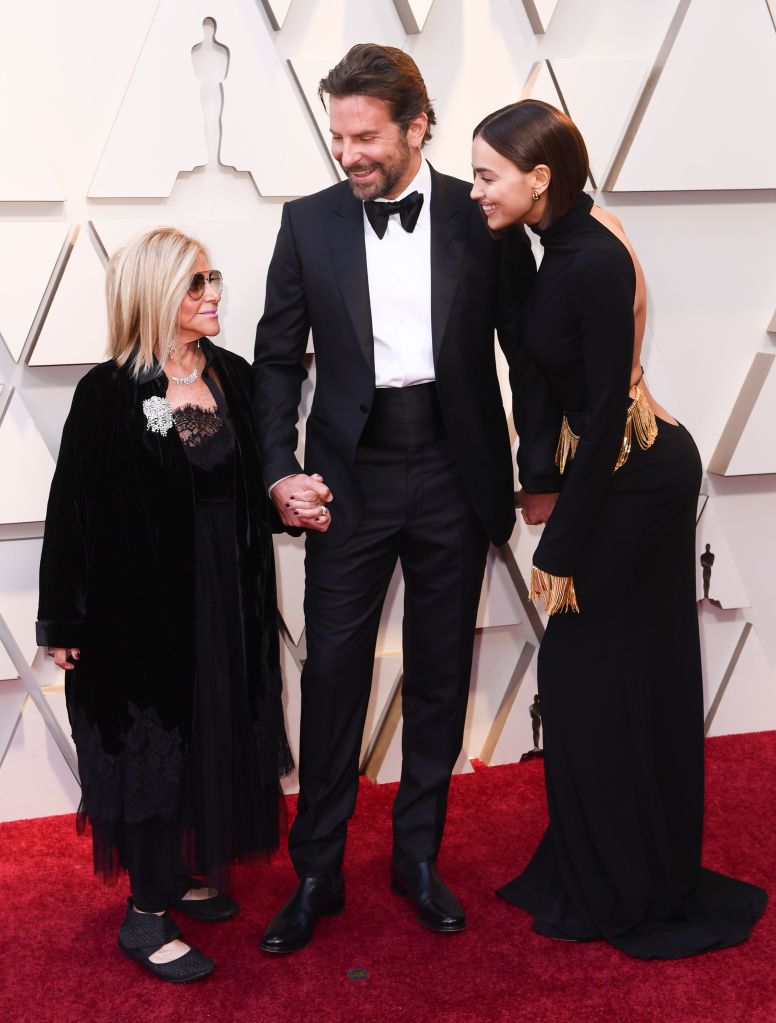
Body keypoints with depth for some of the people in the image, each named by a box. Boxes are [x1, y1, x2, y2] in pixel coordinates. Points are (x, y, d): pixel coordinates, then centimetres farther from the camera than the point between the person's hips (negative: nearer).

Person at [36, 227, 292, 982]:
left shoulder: (233, 376, 3)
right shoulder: (108, 393, -13)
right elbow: (74, 511, -11)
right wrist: (63, 623, -9)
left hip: (225, 595, 6)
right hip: (139, 599, -6)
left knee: (214, 737, 15)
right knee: (153, 743, 4)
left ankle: (181, 875, 35)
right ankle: (145, 914, 19)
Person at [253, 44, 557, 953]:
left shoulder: (481, 217, -1)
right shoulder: (308, 223, 1)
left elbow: (529, 348, 3)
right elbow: (278, 359, 3)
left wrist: (541, 472, 3)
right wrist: (281, 471, -9)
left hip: (454, 474, 1)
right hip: (350, 477, 0)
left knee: (440, 673, 11)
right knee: (332, 671, 3)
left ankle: (418, 855, 29)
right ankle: (317, 871, 20)